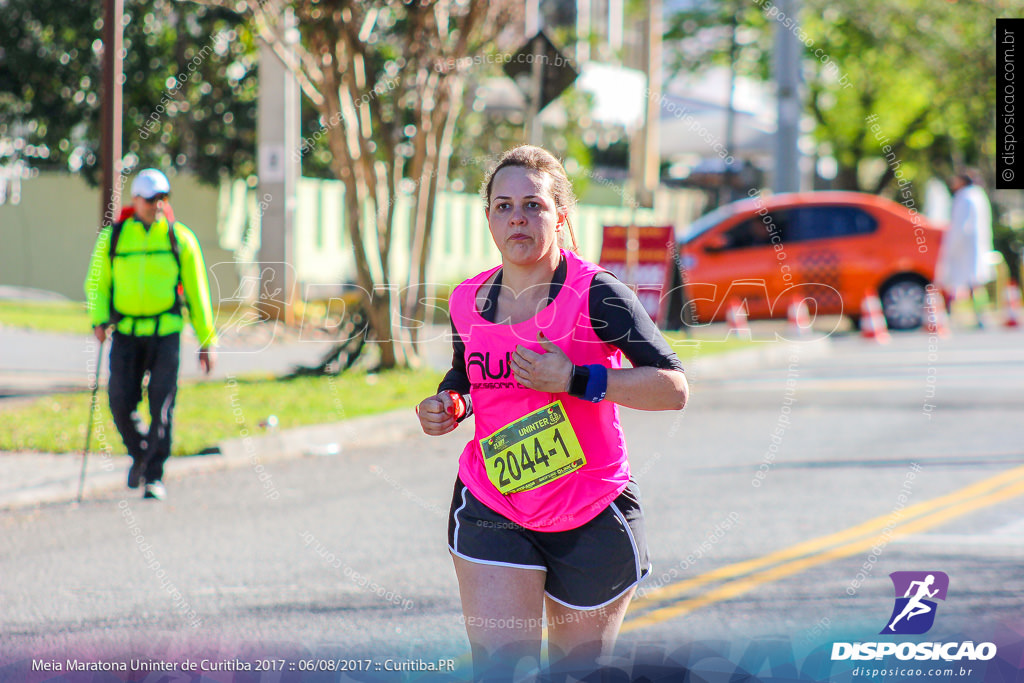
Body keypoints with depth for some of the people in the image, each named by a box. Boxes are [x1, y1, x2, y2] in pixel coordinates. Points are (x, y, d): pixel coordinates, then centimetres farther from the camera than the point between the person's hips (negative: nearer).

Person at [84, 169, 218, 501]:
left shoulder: (180, 239, 3)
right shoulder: (112, 237, 5)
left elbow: (197, 291, 6)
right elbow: (97, 283, 13)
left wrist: (206, 341, 4)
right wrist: (98, 319, -6)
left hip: (166, 333, -1)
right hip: (126, 334, 1)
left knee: (161, 404, -9)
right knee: (121, 404, -4)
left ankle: (154, 476, -1)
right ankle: (140, 454, 25)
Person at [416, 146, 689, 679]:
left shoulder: (595, 295, -12)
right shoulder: (468, 301, 3)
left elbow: (674, 389, -18)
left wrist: (574, 380, -25)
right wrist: (449, 404, -1)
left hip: (591, 517, -2)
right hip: (491, 512, 2)